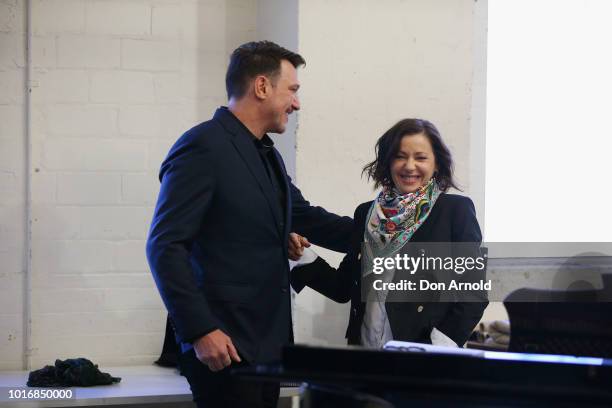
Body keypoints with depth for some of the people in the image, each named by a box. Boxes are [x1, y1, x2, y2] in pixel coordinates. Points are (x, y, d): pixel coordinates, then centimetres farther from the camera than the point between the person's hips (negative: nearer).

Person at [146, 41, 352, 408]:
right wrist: (200, 331, -20)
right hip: (225, 347, -8)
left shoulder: (267, 155, 15)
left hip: (267, 345, 8)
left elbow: (307, 218, 27)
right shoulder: (204, 147, -11)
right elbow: (165, 246, -16)